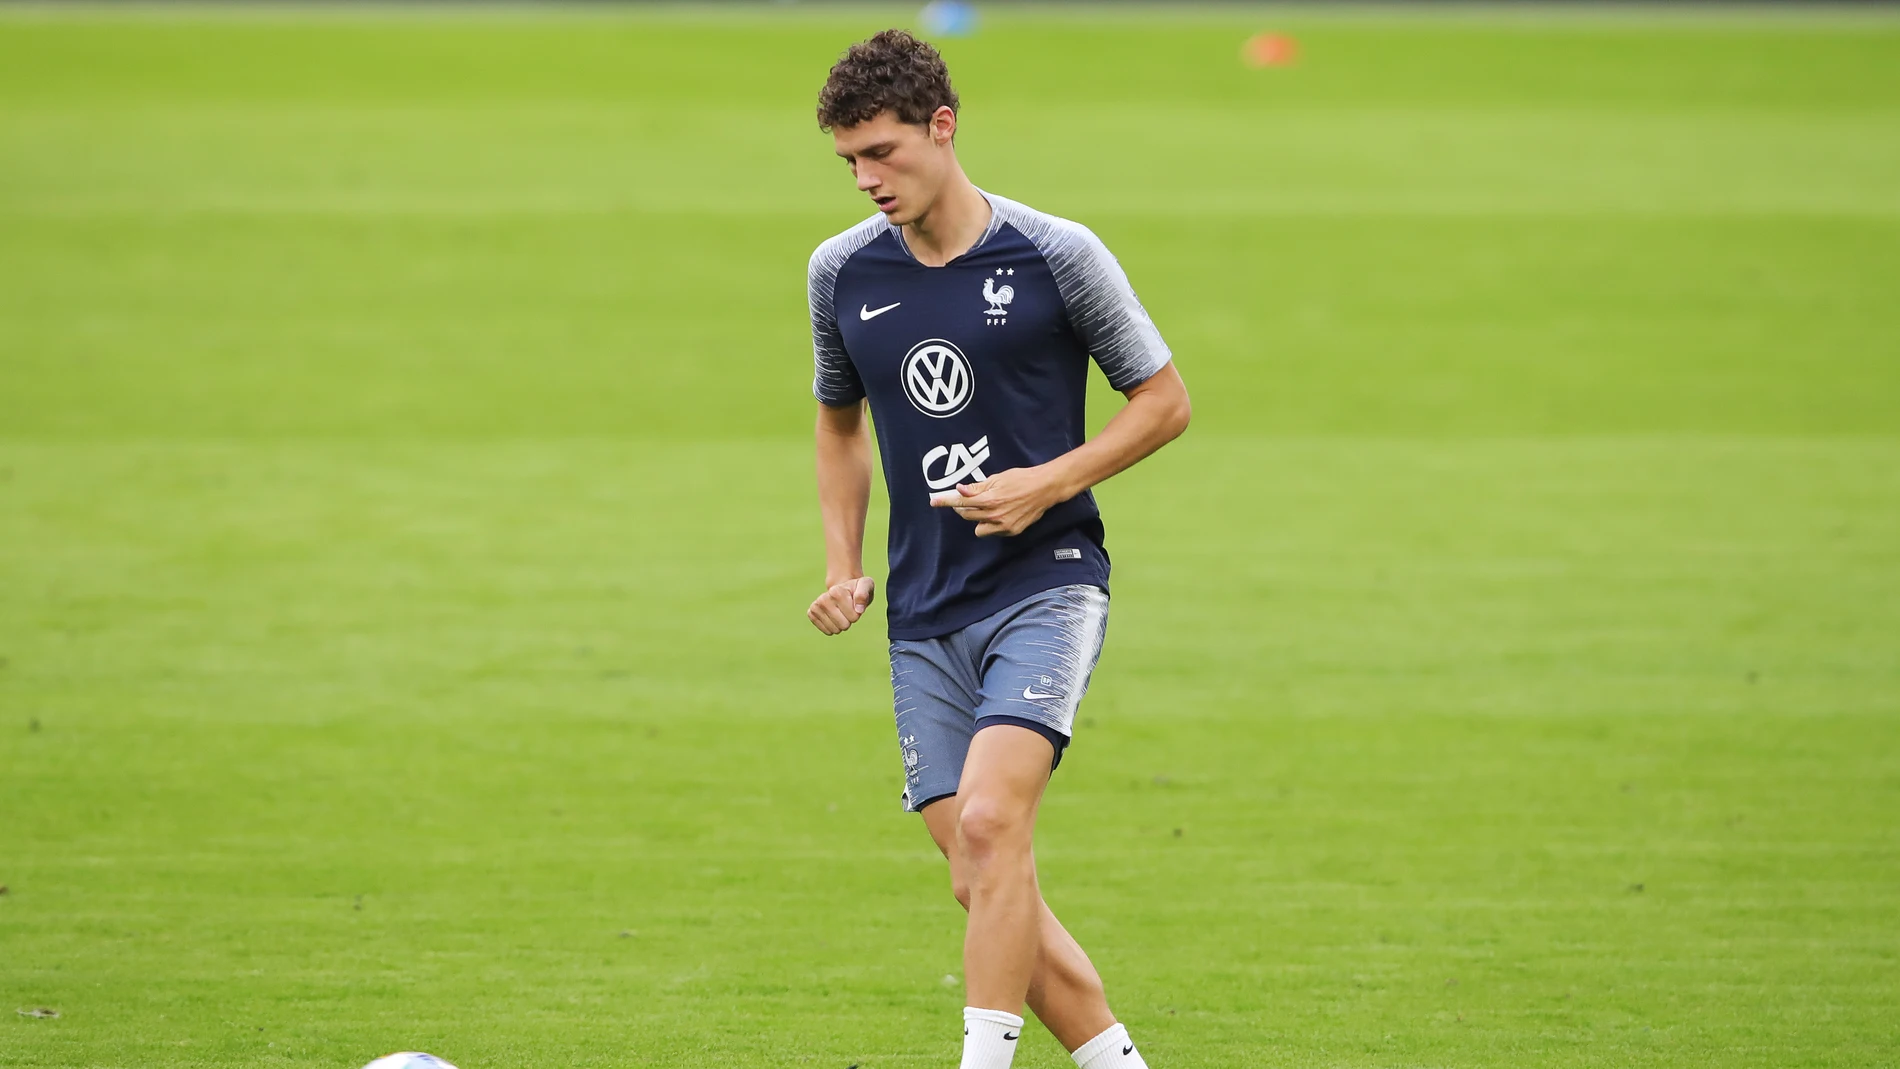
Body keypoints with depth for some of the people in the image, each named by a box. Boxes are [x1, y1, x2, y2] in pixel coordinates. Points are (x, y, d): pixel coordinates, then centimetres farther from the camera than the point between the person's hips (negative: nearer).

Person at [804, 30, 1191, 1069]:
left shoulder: (1055, 255, -7)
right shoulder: (841, 272, 6)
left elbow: (1164, 400, 1)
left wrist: (1049, 483, -12)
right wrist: (842, 569, 10)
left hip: (1045, 583, -5)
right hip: (925, 614, 5)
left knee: (988, 821, -24)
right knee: (985, 887, -1)